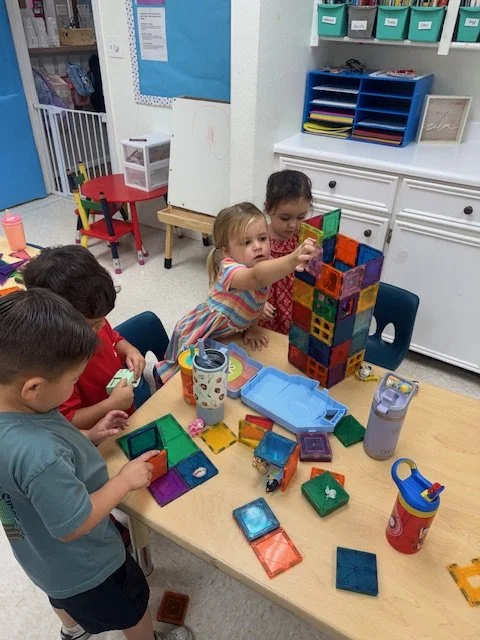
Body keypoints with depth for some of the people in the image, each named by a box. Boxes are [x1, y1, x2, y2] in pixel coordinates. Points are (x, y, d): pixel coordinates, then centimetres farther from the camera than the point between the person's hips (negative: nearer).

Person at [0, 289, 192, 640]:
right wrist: (125, 481, -21)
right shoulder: (39, 454, -46)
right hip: (84, 568, -8)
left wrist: (89, 436, -8)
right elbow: (73, 525, -32)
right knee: (133, 609, 24)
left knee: (65, 598, 40)